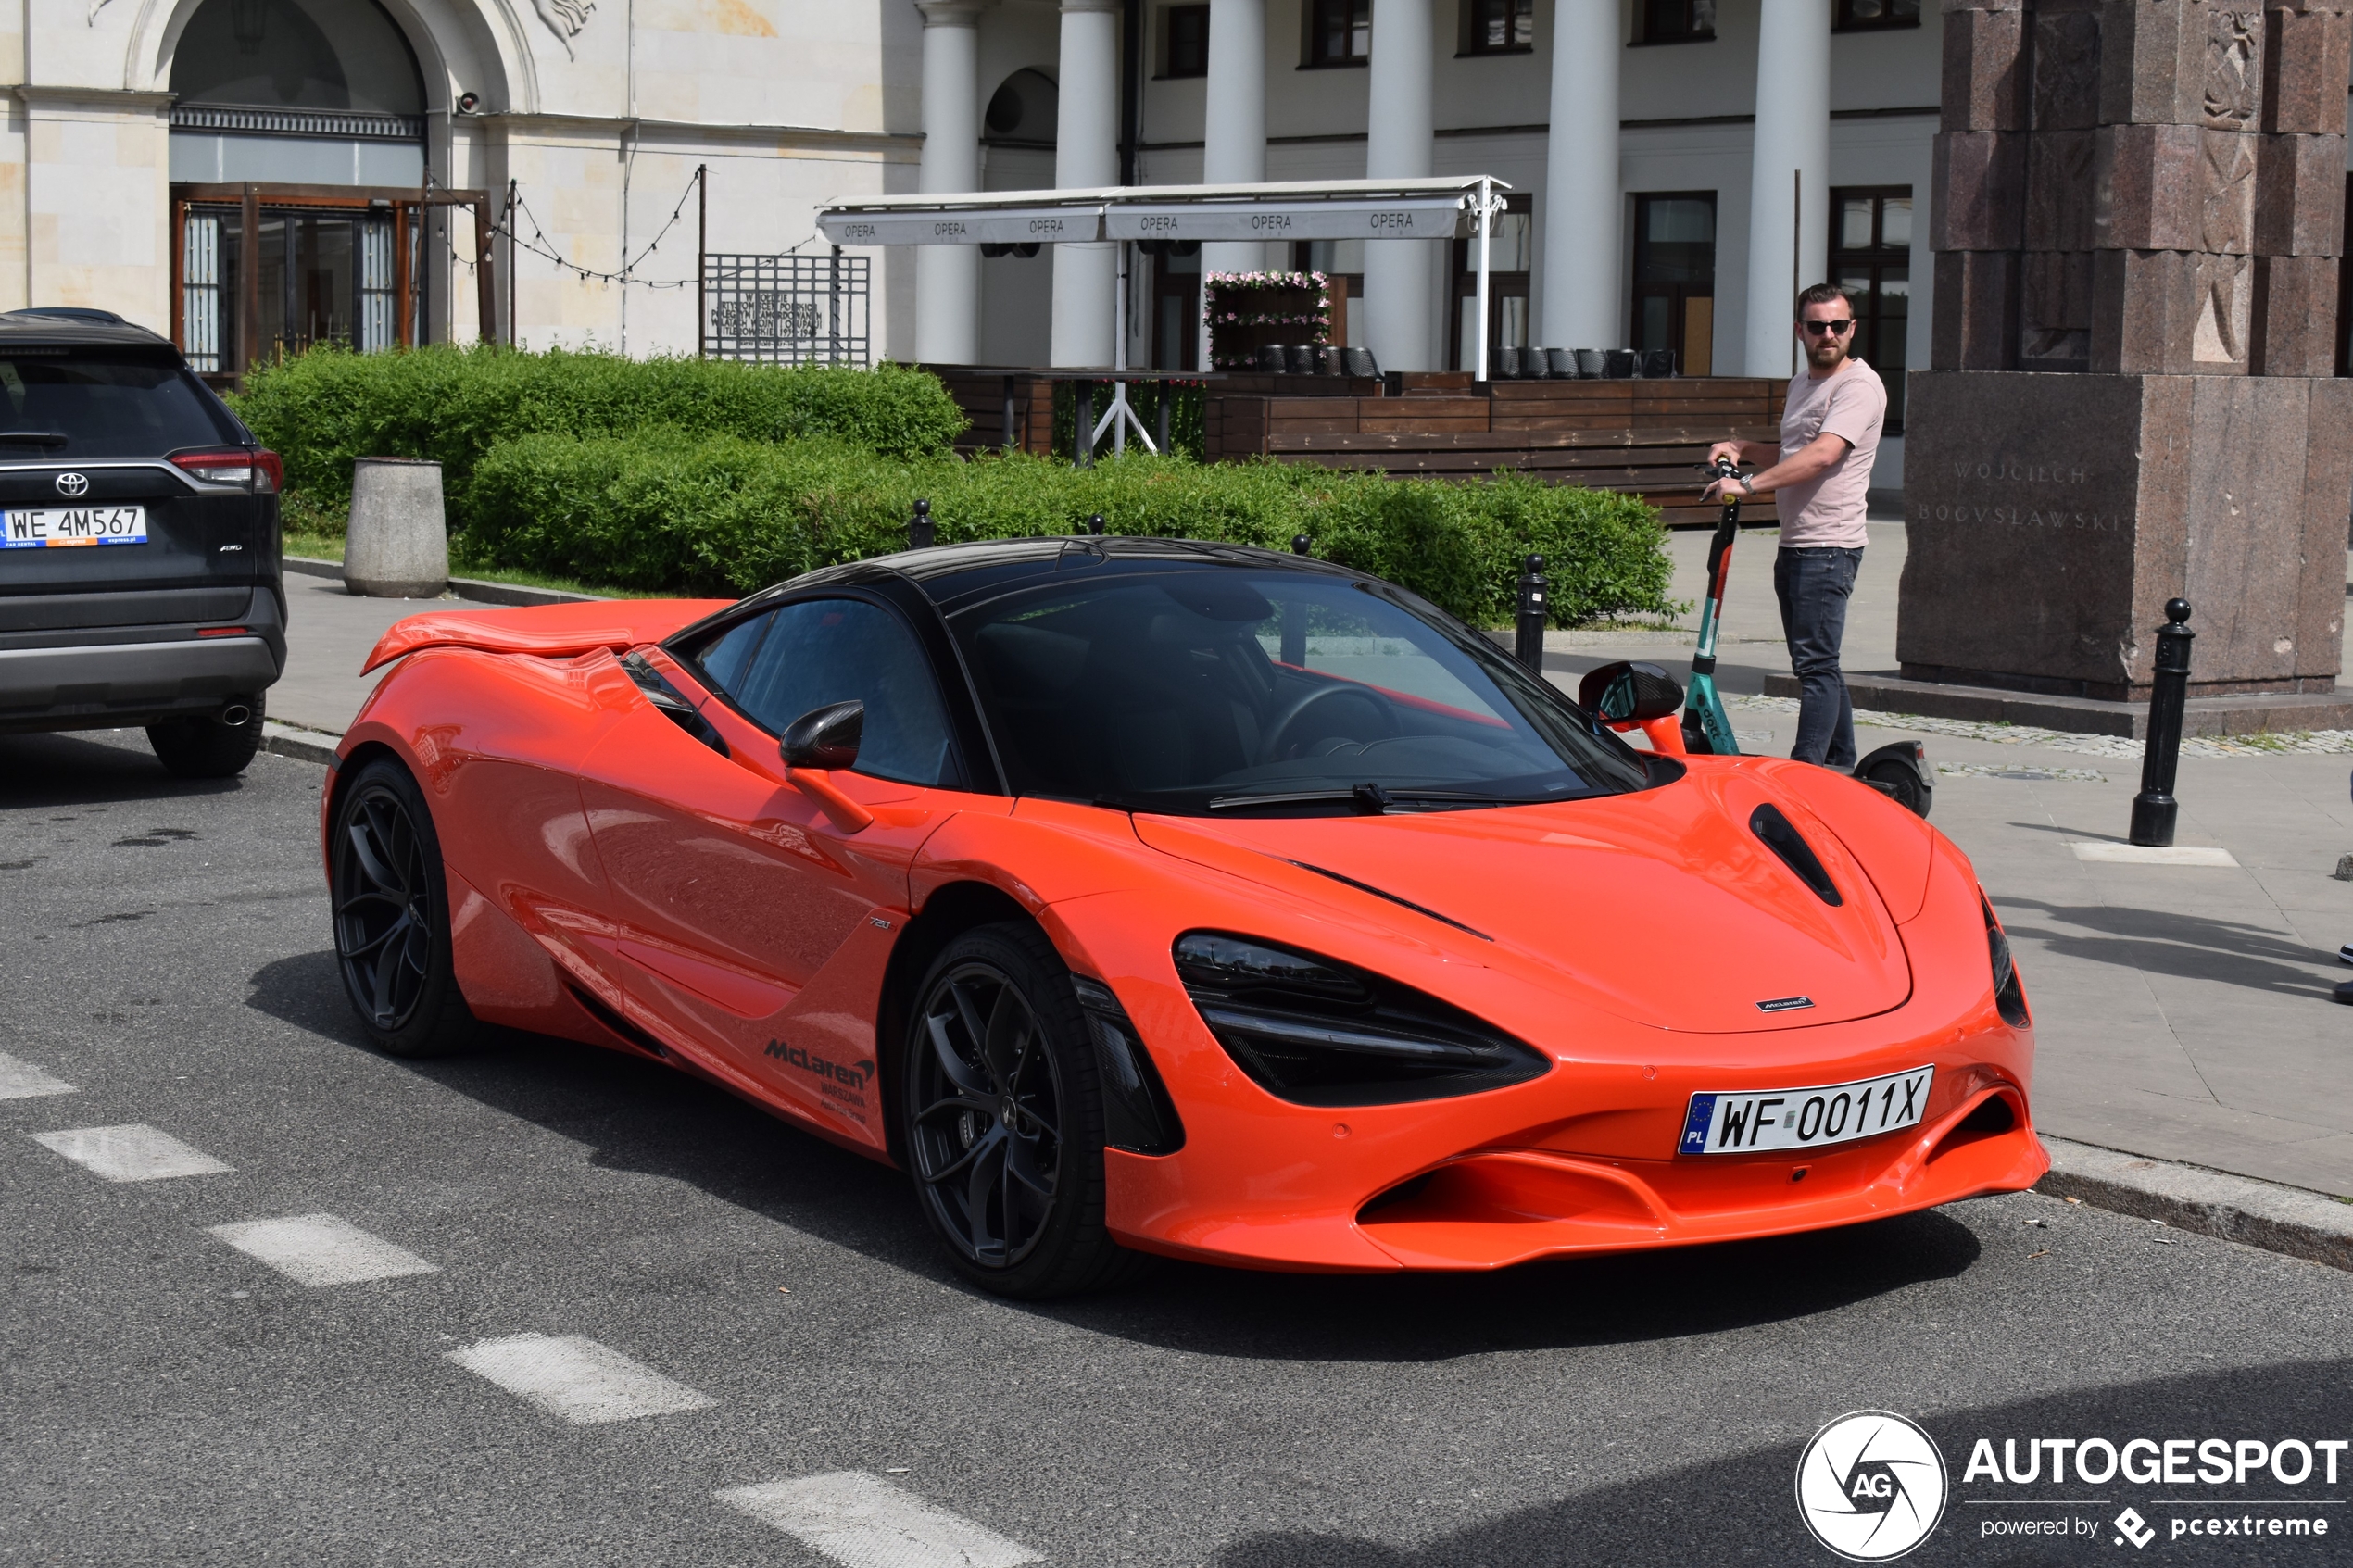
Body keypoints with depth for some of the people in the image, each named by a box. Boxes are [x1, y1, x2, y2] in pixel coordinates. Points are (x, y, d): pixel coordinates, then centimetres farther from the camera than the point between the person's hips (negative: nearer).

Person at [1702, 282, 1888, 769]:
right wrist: (1743, 450, 14)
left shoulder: (1859, 386, -11)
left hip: (1829, 548, -10)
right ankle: (1841, 767, 22)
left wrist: (1748, 485, -30)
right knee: (1814, 665, 14)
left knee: (1816, 664, -13)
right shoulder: (1801, 384, 20)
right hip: (1795, 545, 10)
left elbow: (1822, 455, -26)